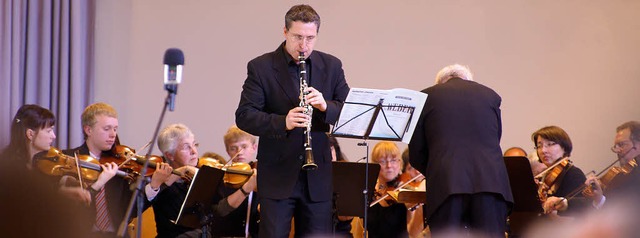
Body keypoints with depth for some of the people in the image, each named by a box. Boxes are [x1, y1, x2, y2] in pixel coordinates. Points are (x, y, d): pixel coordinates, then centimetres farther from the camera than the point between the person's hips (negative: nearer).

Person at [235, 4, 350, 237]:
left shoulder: (331, 66, 5)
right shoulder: (260, 67, -4)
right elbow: (244, 116, -11)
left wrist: (325, 106, -20)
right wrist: (282, 122, -28)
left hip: (318, 175, 3)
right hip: (277, 174, -3)